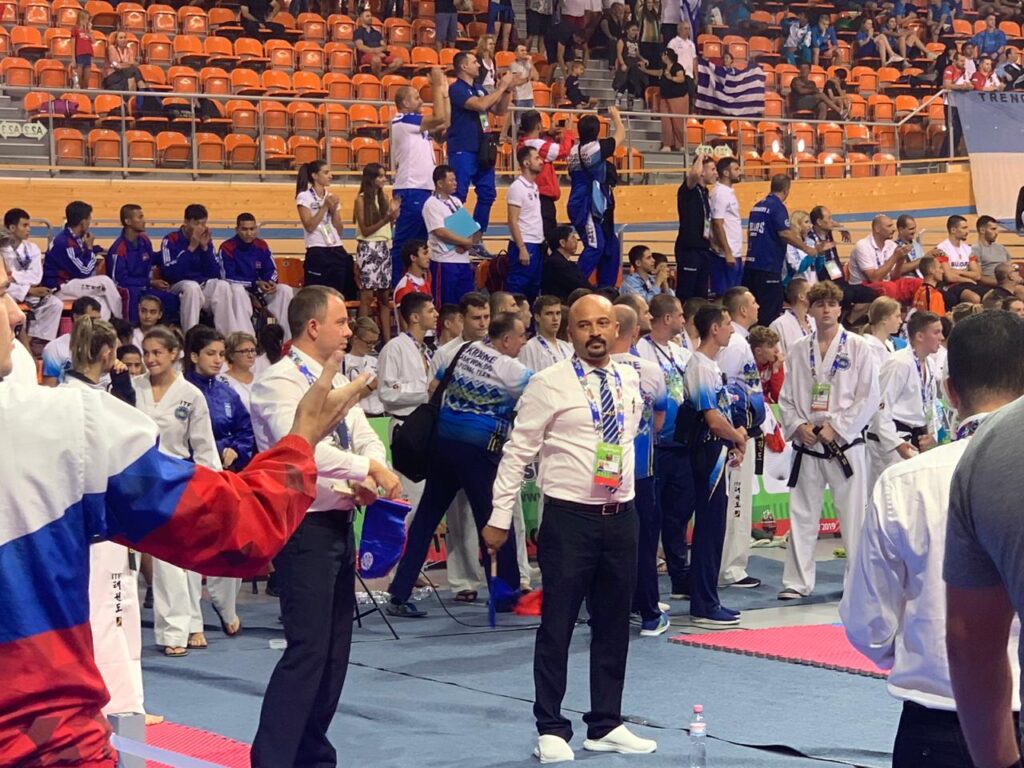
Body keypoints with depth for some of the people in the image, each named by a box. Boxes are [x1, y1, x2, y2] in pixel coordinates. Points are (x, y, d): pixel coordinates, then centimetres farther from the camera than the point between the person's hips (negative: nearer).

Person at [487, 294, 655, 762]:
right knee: (557, 627, 0)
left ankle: (606, 726, 24)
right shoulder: (550, 384, -8)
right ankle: (551, 730, 11)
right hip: (569, 517, -5)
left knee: (614, 627, 12)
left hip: (621, 516, 5)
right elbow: (517, 452, -7)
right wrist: (500, 517, -8)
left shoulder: (632, 381, 7)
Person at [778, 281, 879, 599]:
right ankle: (797, 582, 13)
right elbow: (786, 396, 10)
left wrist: (836, 427, -12)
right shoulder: (799, 350, 8)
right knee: (802, 514, 6)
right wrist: (797, 426, -7)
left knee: (854, 513, 0)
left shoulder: (857, 347, -2)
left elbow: (869, 396, -6)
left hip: (845, 443, -3)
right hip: (807, 443, 3)